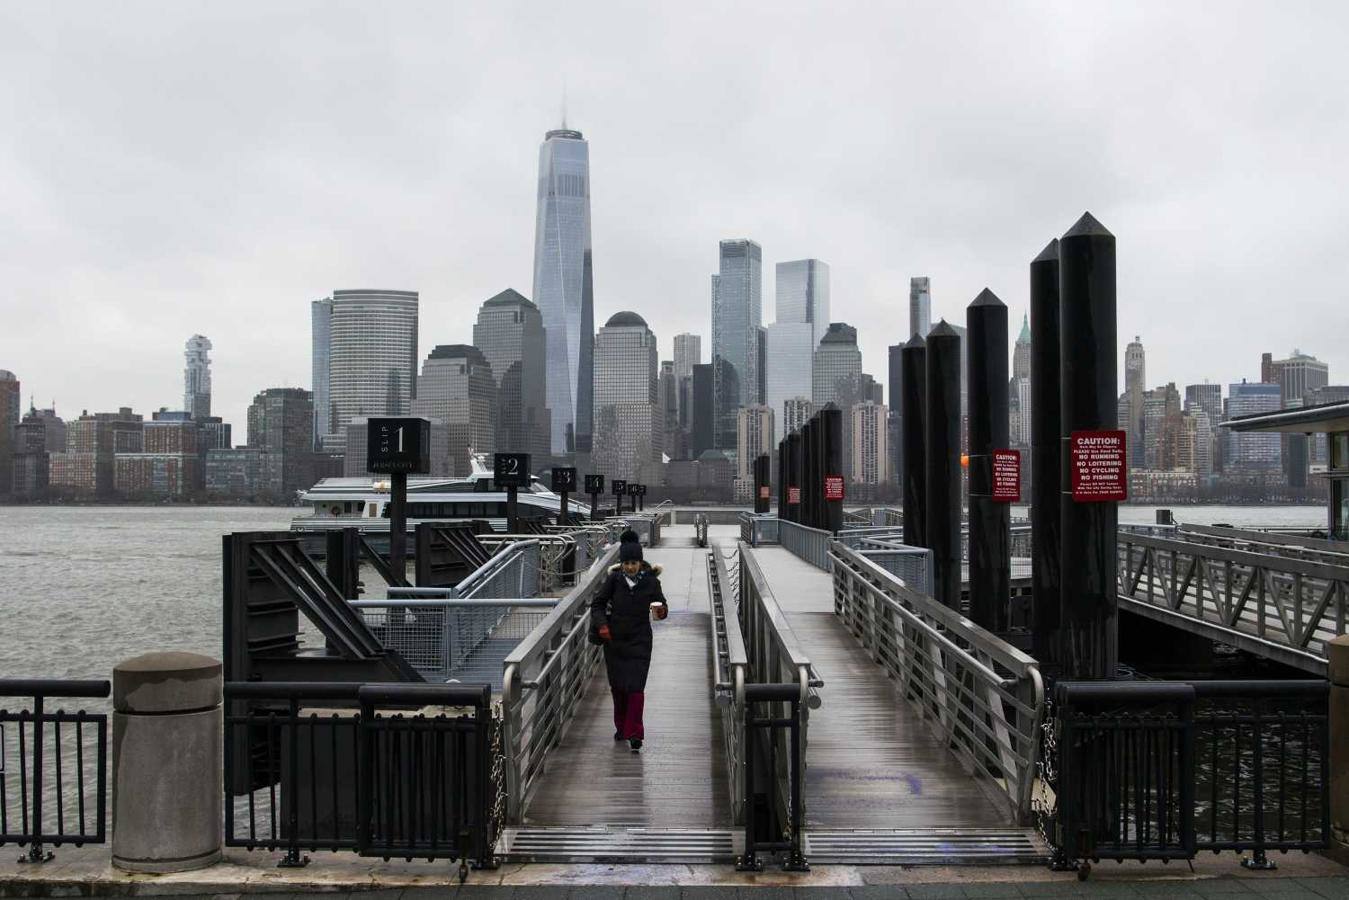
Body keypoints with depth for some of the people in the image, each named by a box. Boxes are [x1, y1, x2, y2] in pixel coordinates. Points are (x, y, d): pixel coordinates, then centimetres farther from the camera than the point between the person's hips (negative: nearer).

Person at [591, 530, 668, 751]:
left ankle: (634, 733, -6)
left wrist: (661, 611, -23)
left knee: (635, 687, -10)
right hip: (614, 640, 2)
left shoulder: (650, 581, -4)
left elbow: (662, 605, 0)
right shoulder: (614, 579, -3)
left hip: (639, 641, -2)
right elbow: (597, 603, 4)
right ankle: (621, 727, 30)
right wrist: (601, 624, -10)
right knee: (617, 687, 11)